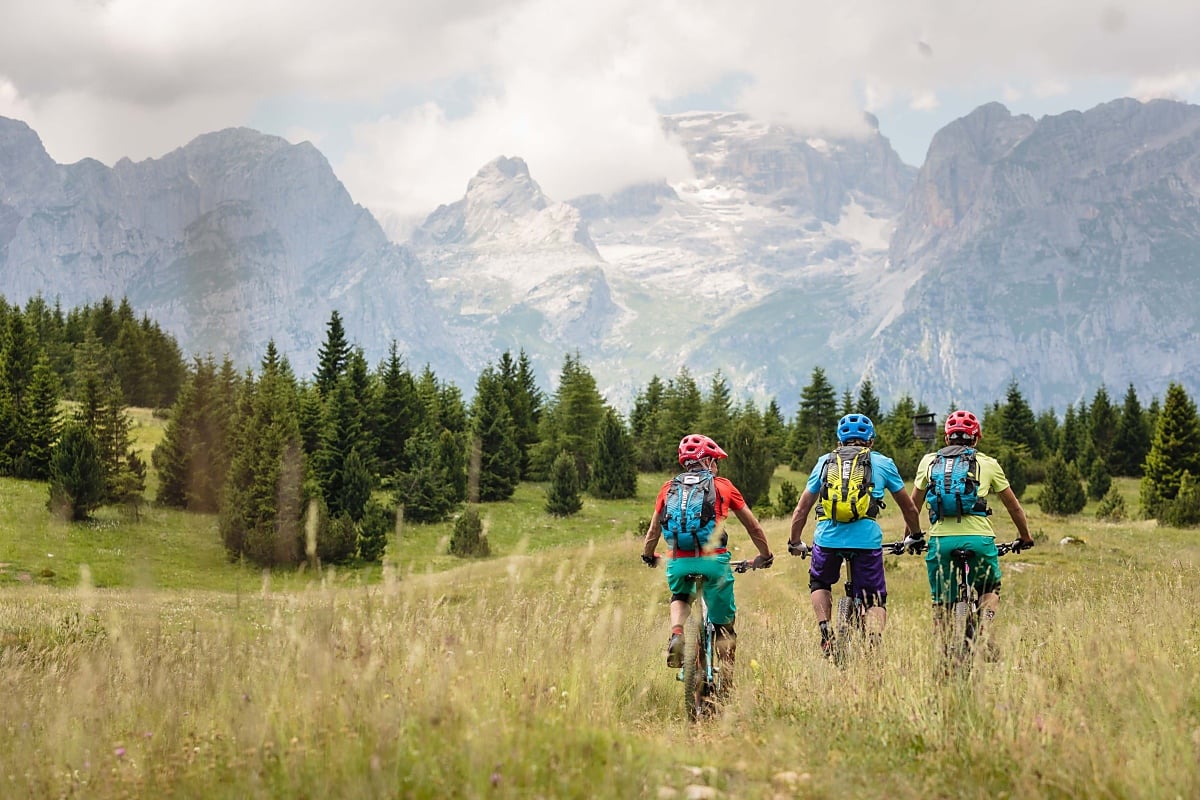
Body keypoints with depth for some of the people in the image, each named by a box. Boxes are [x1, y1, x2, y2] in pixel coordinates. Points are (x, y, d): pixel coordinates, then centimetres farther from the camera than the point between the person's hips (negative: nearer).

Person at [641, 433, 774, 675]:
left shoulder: (669, 488, 16)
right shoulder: (722, 486, 13)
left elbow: (654, 528, 24)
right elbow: (752, 525, 20)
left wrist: (648, 556, 42)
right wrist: (765, 555, 33)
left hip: (679, 562, 2)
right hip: (713, 561, -2)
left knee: (680, 598, 33)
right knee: (723, 624, 13)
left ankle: (676, 635, 4)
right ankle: (727, 684, 12)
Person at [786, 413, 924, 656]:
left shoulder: (824, 462, 21)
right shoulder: (882, 463, 18)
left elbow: (801, 510, 24)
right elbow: (909, 509, 27)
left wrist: (795, 542, 38)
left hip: (827, 537, 1)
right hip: (867, 539, -1)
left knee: (819, 584, 29)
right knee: (875, 600, 11)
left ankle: (824, 631, 8)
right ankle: (874, 644, -15)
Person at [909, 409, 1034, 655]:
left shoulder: (929, 461, 16)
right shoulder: (988, 464, 13)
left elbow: (914, 504, 22)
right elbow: (1014, 506, 21)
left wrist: (912, 536, 36)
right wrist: (1025, 537, 35)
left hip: (941, 539, 1)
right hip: (979, 539, 0)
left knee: (941, 603, 15)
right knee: (989, 589, 24)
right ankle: (984, 631, 3)